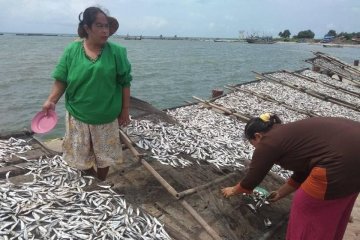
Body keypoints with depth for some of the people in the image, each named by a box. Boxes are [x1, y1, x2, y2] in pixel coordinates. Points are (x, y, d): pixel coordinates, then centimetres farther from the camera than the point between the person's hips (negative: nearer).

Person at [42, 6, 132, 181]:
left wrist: (125, 111, -3)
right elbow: (61, 80, 0)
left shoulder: (116, 52, -7)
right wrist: (51, 101, -14)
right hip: (78, 116, 1)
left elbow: (125, 83, -3)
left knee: (103, 156, 15)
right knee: (81, 157, 14)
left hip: (106, 117, 0)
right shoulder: (72, 50, -4)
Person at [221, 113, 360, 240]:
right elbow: (302, 171, 30)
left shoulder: (268, 143, -1)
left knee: (306, 206, 11)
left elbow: (252, 178, 8)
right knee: (333, 207, 27)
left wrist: (233, 190, 25)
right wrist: (280, 193, 39)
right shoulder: (289, 134, 23)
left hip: (342, 161, -9)